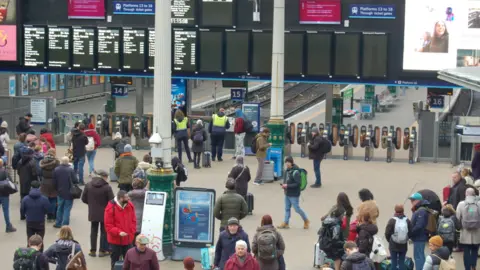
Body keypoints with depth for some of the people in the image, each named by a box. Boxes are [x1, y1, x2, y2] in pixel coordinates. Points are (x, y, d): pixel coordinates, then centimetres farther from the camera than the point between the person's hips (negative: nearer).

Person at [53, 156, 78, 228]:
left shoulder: (56, 170, -4)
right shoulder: (71, 170, -17)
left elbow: (54, 182, 1)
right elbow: (75, 181, -15)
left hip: (60, 192, 4)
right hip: (69, 193, -4)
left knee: (60, 208, 18)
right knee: (67, 209, 3)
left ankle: (58, 223, 25)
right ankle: (65, 224, 2)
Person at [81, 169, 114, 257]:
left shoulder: (88, 185, -3)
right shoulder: (107, 187, -16)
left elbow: (83, 199, 0)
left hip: (93, 213, 4)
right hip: (104, 213, -3)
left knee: (93, 231, 15)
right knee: (104, 232, 9)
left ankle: (93, 250, 18)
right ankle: (102, 250, 12)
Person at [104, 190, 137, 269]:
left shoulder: (130, 205, -2)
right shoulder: (111, 207, -19)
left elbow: (133, 220, 7)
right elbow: (108, 225, -17)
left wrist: (132, 232, -3)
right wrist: (118, 232, -27)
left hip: (128, 238, 4)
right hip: (115, 239, -4)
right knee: (115, 259, 9)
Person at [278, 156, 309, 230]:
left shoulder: (295, 172, -20)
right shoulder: (287, 171, 4)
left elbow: (298, 183, -22)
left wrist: (287, 186, -23)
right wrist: (284, 185, -3)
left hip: (294, 194, -8)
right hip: (287, 193, 8)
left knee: (297, 209, 1)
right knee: (287, 208, 12)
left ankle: (306, 220, 20)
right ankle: (285, 223, 19)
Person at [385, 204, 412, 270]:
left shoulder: (392, 220, -14)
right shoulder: (407, 221, -6)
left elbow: (387, 233, -13)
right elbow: (410, 233, -4)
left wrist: (390, 241, 8)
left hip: (393, 245, -2)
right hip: (403, 246, 2)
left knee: (394, 262, 6)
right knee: (402, 262, 8)